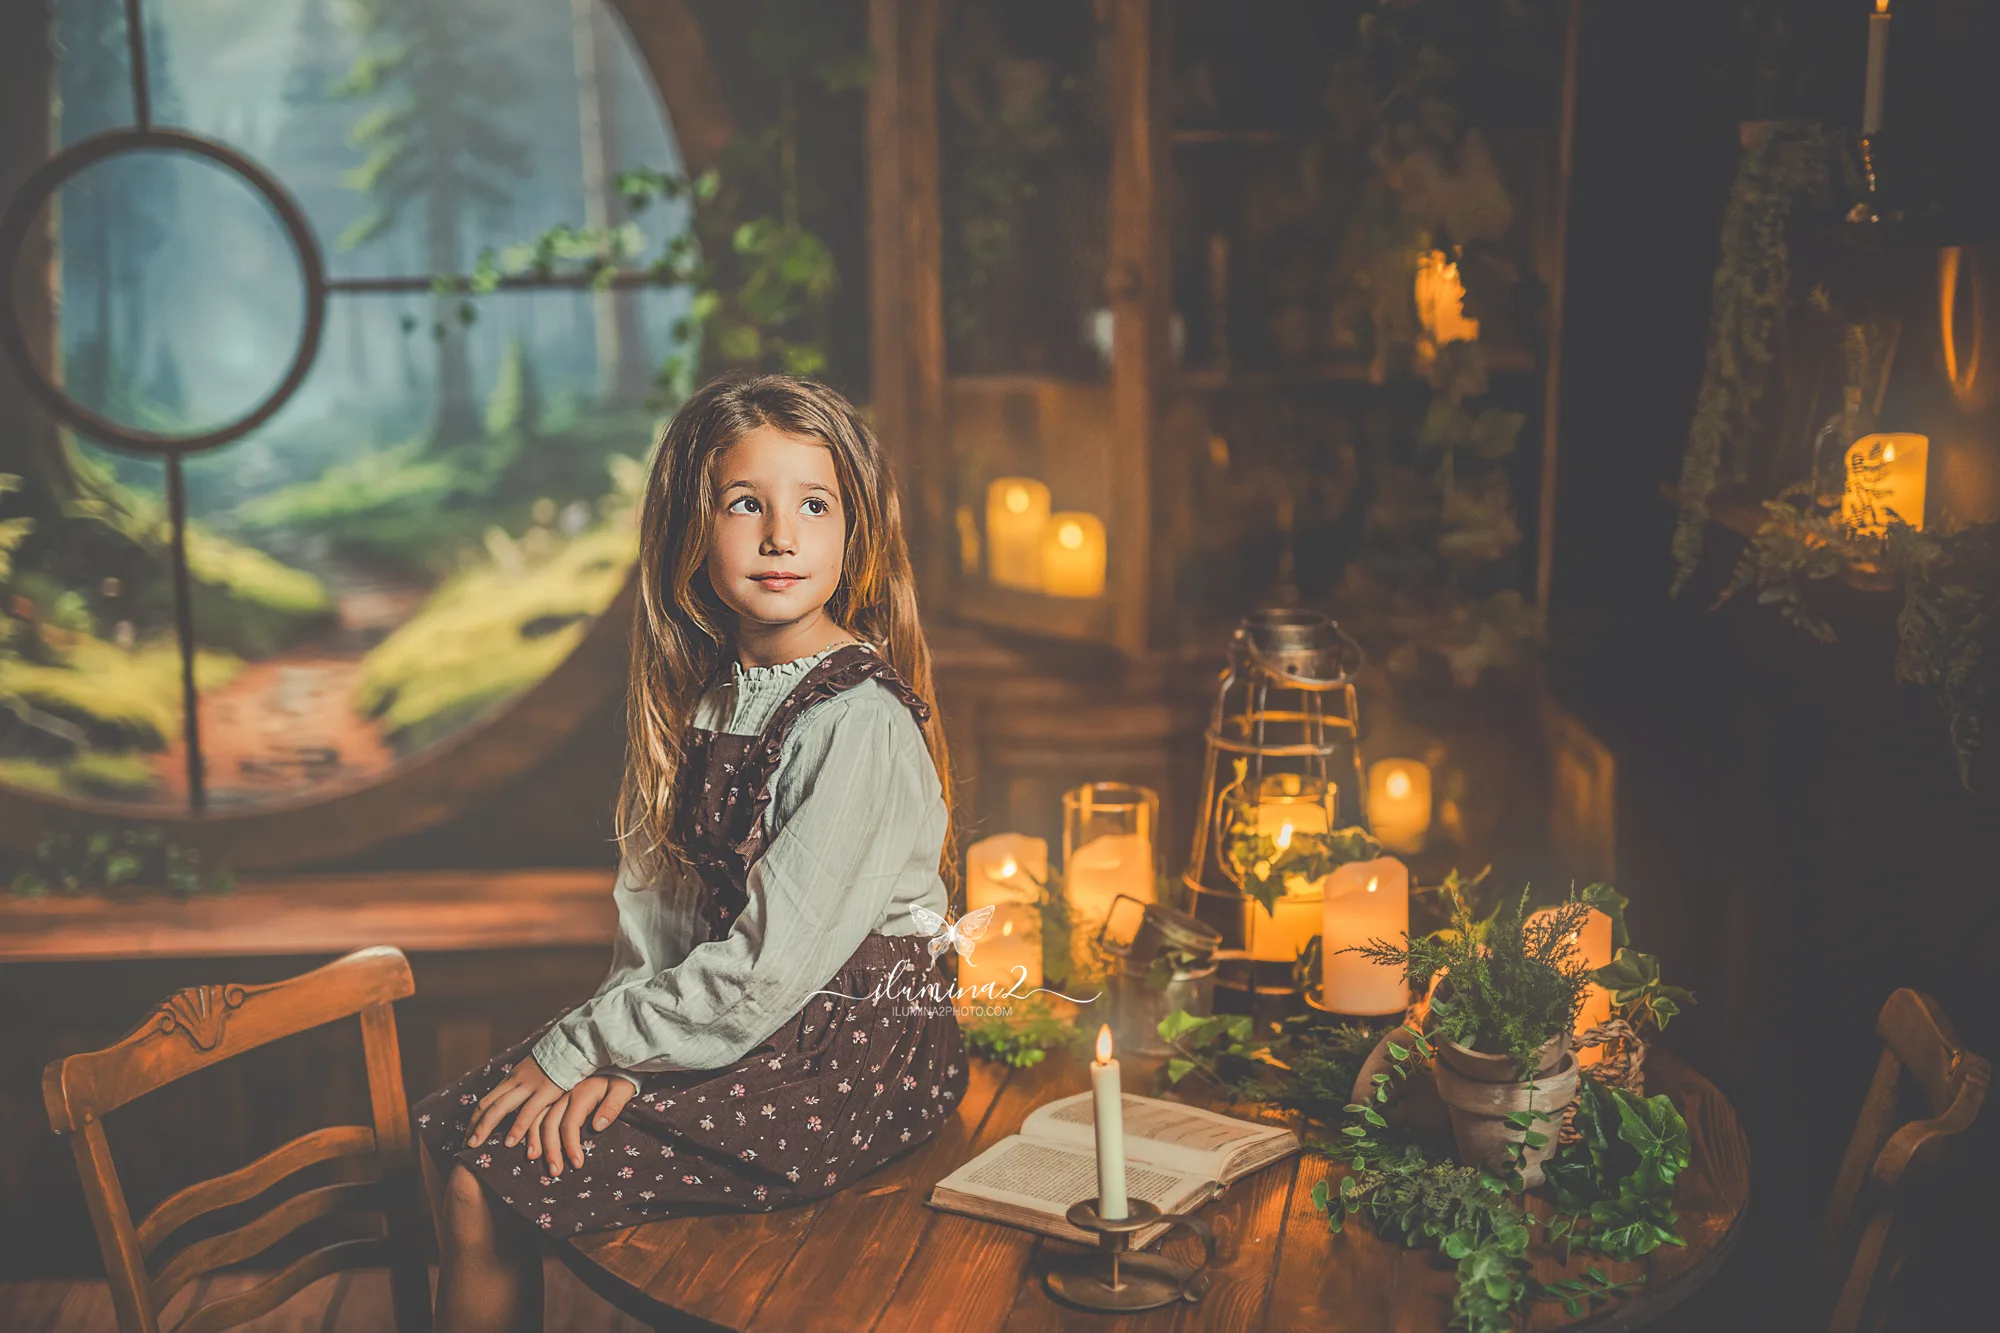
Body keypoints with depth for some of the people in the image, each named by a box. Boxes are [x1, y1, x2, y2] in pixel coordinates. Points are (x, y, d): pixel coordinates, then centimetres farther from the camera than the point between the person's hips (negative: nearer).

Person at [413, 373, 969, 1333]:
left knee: (491, 1181, -11)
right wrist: (617, 1056, -11)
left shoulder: (861, 720, -21)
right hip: (724, 1023, 8)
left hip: (849, 1058, -8)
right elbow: (652, 904, 5)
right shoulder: (704, 692, 5)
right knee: (450, 1124, 2)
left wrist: (578, 1049, -14)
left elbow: (770, 967, -22)